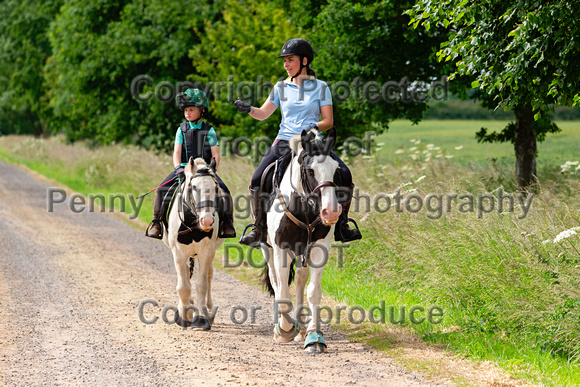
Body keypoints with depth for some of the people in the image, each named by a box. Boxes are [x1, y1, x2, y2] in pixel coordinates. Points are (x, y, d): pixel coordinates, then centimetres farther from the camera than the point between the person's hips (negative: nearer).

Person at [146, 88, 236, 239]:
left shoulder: (209, 130, 5)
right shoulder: (182, 129, 8)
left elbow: (215, 154, 0)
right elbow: (177, 151, 0)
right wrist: (178, 168, -19)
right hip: (184, 168, 1)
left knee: (223, 190, -24)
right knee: (162, 189, -19)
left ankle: (227, 223, -10)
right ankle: (156, 222, -8)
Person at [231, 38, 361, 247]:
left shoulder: (320, 87, 3)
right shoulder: (281, 87, 9)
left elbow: (328, 121, 1)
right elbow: (263, 113, 8)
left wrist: (315, 127, -20)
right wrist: (248, 109, -13)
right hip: (285, 142, 1)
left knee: (344, 175, -21)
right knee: (257, 180, -19)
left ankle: (341, 226, -6)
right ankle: (259, 230, -5)